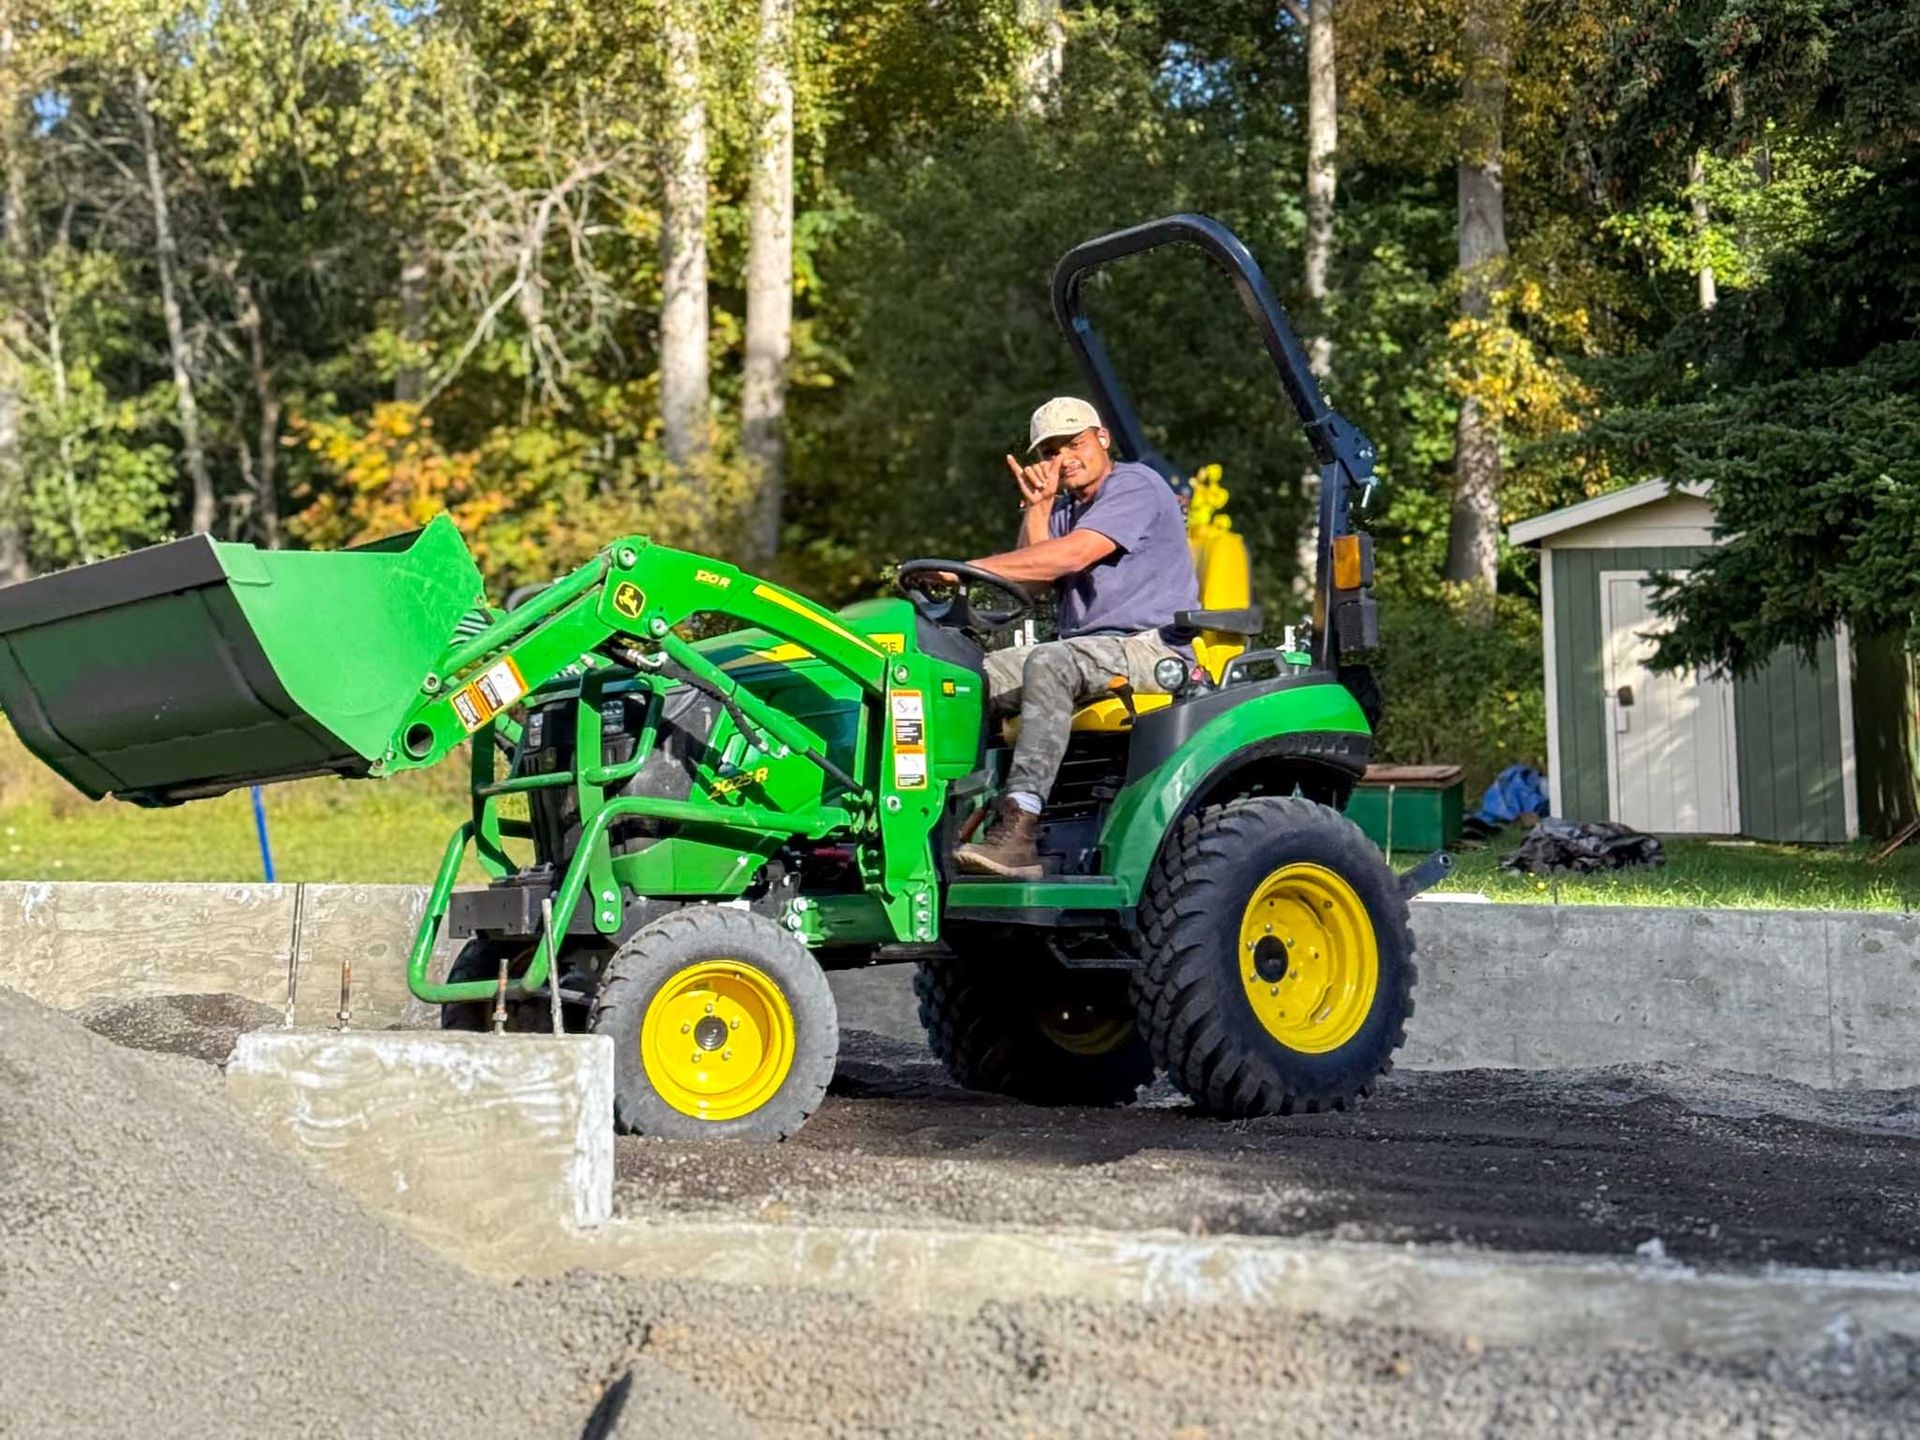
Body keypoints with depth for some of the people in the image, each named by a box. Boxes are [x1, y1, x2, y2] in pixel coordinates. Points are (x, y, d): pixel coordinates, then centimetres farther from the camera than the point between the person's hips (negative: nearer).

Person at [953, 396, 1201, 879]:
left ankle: (1018, 828, -47)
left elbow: (1068, 556, -21)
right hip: (1085, 649, 9)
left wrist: (969, 568, -25)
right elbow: (1034, 579, 7)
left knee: (1049, 664, -36)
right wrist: (1037, 506, -1)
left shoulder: (1136, 487, -6)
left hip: (1151, 649, -9)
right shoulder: (1064, 508, 22)